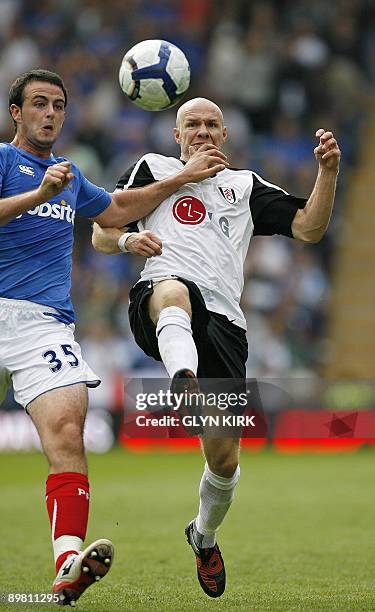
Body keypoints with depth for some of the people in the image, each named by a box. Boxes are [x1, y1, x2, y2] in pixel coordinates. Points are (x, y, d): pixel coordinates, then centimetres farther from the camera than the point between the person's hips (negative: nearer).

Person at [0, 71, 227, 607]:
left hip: (46, 321, 4)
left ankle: (69, 563, -33)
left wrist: (182, 179, 36)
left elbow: (117, 210, 41)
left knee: (66, 426, -18)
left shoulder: (69, 175, 25)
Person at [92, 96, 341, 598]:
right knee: (173, 291, -43)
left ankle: (204, 536, 29)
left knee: (224, 459, 0)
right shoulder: (153, 169, 23)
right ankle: (185, 382, -71)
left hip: (222, 321, 3)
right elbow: (100, 236, 18)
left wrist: (328, 171, 2)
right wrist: (129, 239, -5)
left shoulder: (244, 186, 27)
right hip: (161, 303, -2)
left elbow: (308, 228, 17)